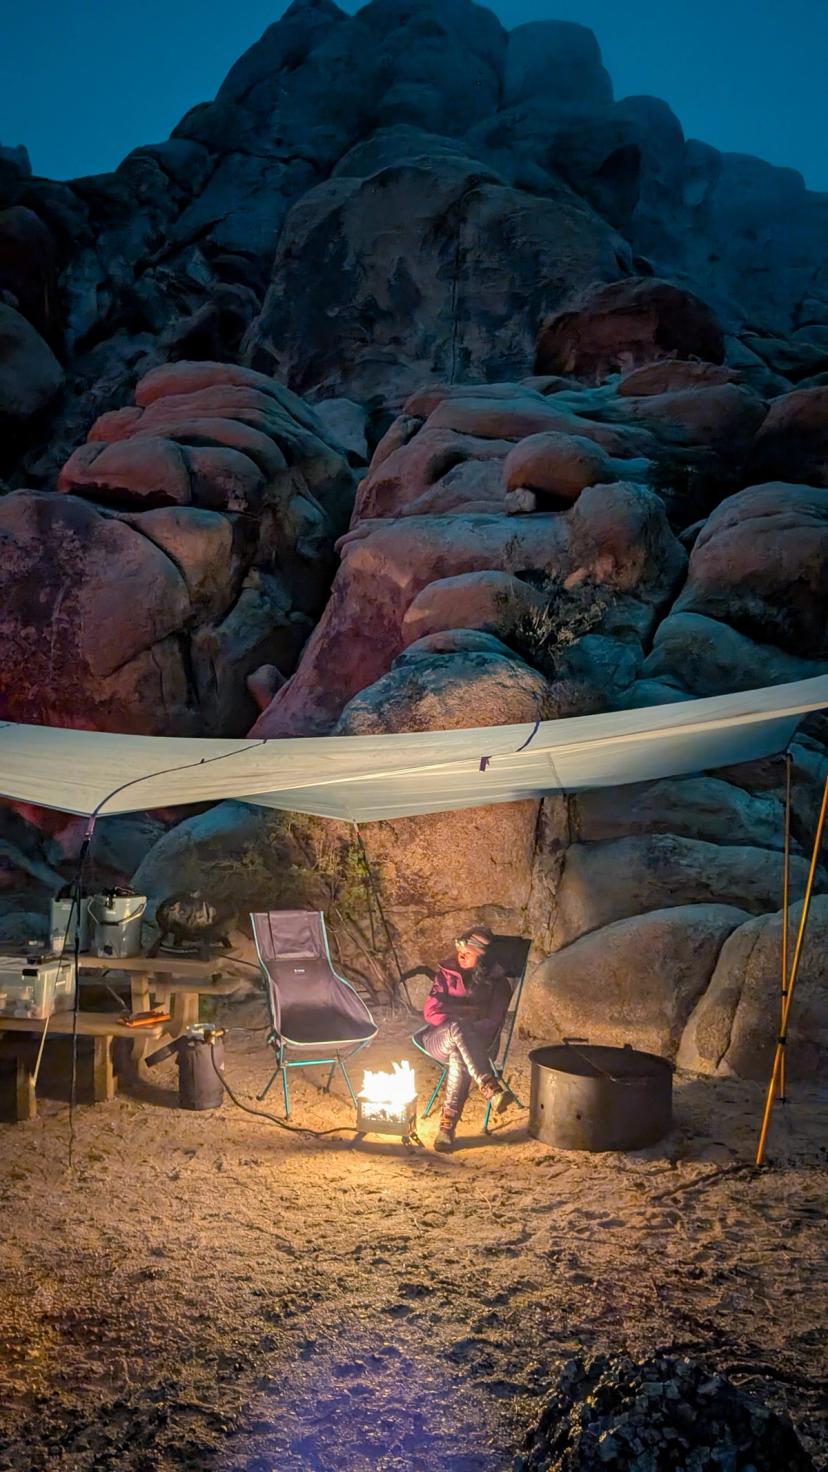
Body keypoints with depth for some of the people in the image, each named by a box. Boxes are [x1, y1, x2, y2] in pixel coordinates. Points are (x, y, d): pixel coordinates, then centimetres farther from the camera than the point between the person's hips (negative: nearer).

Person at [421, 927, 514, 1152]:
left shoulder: (497, 982, 7)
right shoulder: (447, 973, 10)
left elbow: (492, 1021, -3)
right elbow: (431, 1011, 1)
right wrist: (459, 1023, -12)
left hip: (475, 1043, 0)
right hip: (438, 1039, 1)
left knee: (459, 1057, -39)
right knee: (457, 1029, -38)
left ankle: (448, 1125, -42)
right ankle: (490, 1088, -49)